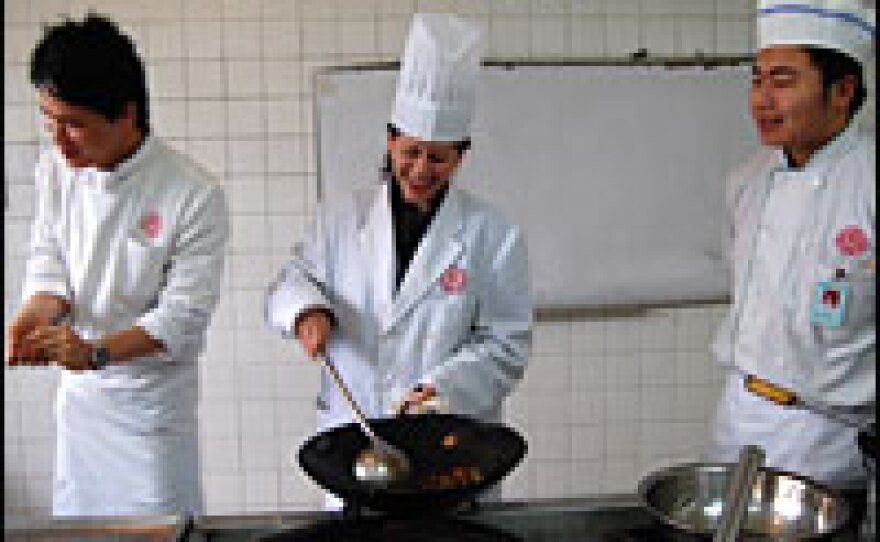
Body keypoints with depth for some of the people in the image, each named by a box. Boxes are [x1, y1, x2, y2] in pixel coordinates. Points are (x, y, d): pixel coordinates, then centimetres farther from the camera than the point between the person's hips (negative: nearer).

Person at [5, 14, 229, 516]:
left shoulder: (196, 196, -22)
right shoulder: (56, 167, -5)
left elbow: (183, 316, -20)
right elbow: (49, 262, 4)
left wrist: (96, 351, -31)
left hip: (153, 394, -5)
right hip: (79, 388, 5)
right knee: (74, 517, 18)